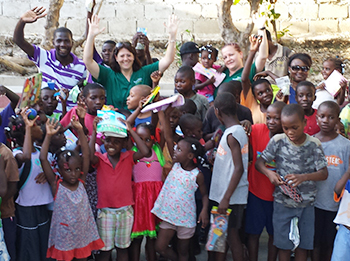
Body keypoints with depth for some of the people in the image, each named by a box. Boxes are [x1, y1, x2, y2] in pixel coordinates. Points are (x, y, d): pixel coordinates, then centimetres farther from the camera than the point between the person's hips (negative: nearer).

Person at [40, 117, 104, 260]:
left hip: (83, 234, 3)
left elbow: (86, 155, -8)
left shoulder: (81, 182, -4)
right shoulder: (56, 185, -11)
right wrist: (48, 136, -20)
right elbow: (43, 159, -19)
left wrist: (80, 131, -11)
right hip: (64, 236, -2)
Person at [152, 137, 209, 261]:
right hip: (168, 214, 3)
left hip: (185, 217, -3)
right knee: (160, 247, 3)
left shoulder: (197, 175, -11)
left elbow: (204, 194, -1)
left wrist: (204, 210, -15)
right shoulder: (174, 166, -2)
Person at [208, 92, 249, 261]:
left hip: (231, 197, -9)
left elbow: (238, 168, -23)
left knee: (231, 234, 0)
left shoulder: (232, 135, -18)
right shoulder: (238, 130, 10)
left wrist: (226, 198, -22)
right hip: (223, 194, 9)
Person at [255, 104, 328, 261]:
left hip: (306, 203, 1)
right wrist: (269, 173, -26)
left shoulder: (314, 144, -6)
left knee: (303, 245, 10)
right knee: (284, 245, 7)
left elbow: (324, 173, -9)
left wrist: (303, 177, -27)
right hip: (282, 201, 0)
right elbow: (259, 162, -4)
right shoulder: (278, 141, -6)